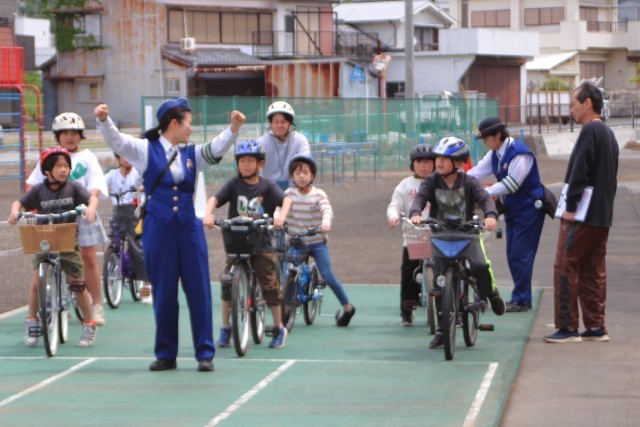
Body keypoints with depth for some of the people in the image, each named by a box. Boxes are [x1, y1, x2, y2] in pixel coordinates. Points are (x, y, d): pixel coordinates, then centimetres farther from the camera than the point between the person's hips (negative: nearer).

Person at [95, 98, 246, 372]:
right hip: (158, 228, -3)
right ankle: (166, 354, 14)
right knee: (163, 292, 3)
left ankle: (205, 353, 7)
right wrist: (103, 120, -28)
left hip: (189, 228, 3)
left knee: (199, 290, 1)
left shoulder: (191, 154, 14)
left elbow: (216, 149, 3)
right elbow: (116, 141, -8)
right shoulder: (146, 149, 3)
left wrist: (233, 128, -15)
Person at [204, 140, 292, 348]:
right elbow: (215, 198, -8)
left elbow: (286, 199, -12)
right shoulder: (234, 184, 2)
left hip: (261, 243, -1)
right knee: (227, 282, -6)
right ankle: (225, 329, 9)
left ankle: (279, 329, 16)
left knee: (270, 285, -1)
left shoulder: (267, 186, -1)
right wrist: (208, 215, -27)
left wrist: (281, 216, -32)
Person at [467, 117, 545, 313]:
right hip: (513, 209, 9)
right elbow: (478, 172, 0)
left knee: (521, 255, -9)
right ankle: (521, 297, 16)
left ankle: (521, 300, -3)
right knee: (513, 255, 9)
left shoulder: (520, 153, -22)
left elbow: (511, 184, -26)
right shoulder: (495, 154, 6)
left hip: (529, 209, -9)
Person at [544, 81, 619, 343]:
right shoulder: (608, 133, 17)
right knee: (593, 271, 11)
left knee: (566, 269, -6)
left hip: (582, 215, -9)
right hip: (603, 216, 9)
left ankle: (568, 327, -6)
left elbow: (579, 172, -20)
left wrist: (570, 206, -17)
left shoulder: (590, 130, -13)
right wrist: (604, 205, 19)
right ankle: (596, 327, 11)